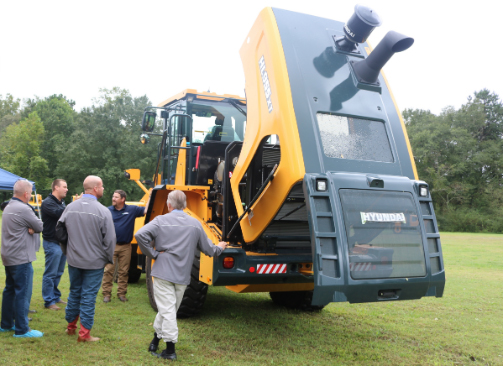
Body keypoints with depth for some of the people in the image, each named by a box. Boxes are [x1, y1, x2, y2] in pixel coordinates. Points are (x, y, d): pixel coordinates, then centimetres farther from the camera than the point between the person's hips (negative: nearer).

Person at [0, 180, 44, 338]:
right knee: (23, 293, -4)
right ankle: (22, 329, 1)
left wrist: (30, 228, -11)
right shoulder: (23, 209, -20)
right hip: (21, 258, -10)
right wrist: (33, 227, 6)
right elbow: (40, 226, -12)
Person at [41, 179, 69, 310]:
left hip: (62, 242, 8)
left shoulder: (62, 202, 16)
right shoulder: (47, 203, -12)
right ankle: (49, 301, 6)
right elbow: (59, 213, -28)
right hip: (52, 243, -8)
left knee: (58, 272, 16)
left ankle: (55, 296, 27)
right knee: (51, 273, -2)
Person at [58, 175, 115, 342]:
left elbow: (59, 229, 10)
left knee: (74, 292, 21)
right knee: (89, 296, 5)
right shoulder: (103, 211, -18)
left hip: (73, 260, 5)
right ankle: (84, 333, 12)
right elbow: (109, 239, -15)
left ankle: (71, 326, 35)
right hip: (94, 261, -5)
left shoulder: (70, 207, -2)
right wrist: (108, 259, 1)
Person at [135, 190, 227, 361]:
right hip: (182, 276, 3)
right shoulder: (195, 224, 4)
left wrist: (153, 254, -9)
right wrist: (219, 248, 30)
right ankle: (155, 341, 29)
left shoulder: (161, 220, -4)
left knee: (167, 310, 1)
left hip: (163, 272, -3)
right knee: (169, 309, 18)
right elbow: (208, 249, 9)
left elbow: (140, 234, -19)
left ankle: (170, 349, 4)